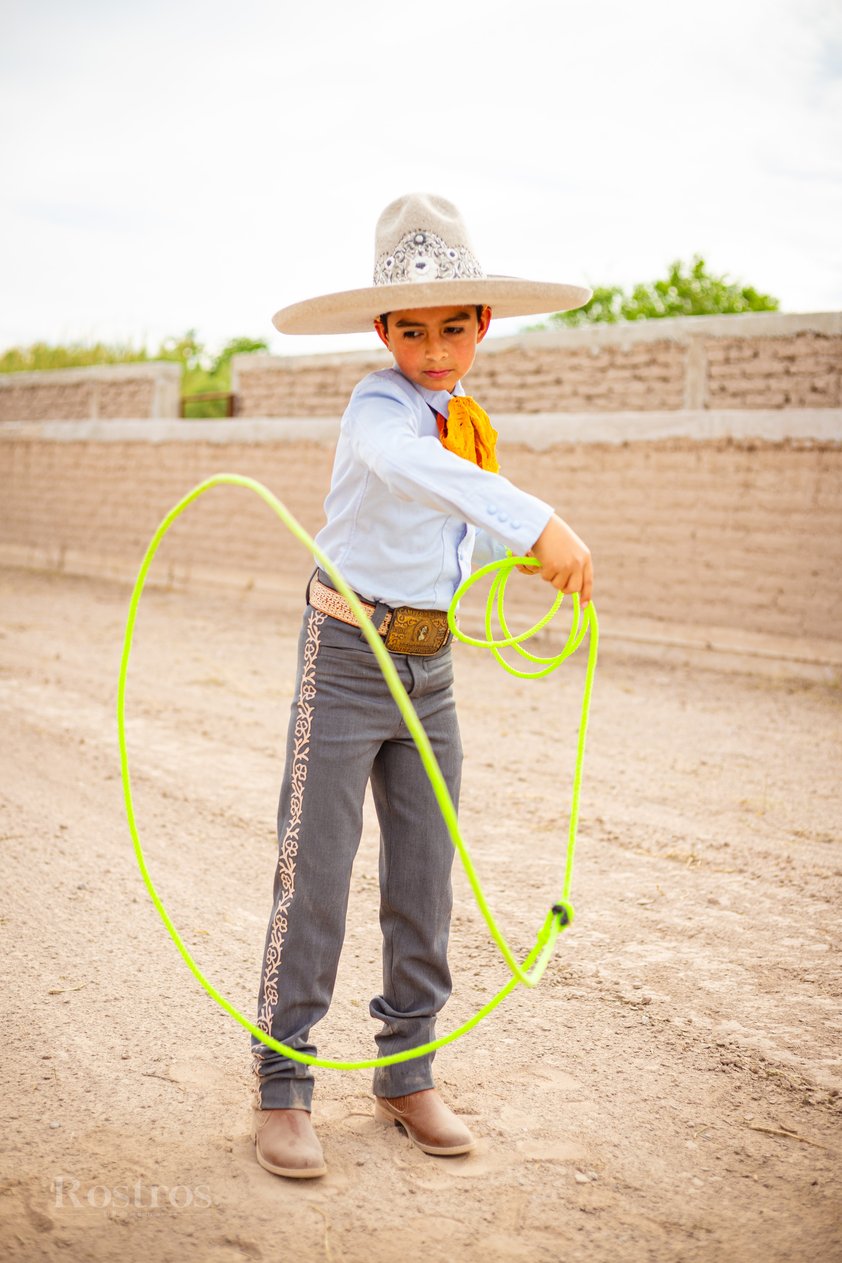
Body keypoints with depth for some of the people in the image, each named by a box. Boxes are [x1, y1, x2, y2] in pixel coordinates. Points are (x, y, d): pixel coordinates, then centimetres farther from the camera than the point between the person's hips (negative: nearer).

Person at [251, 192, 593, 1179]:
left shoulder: (468, 421, 8)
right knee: (315, 881, -1)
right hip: (346, 657, -7)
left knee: (424, 882, 10)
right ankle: (282, 1088, 13)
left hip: (429, 669, 7)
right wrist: (535, 521, -54)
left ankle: (405, 1075, 25)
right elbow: (401, 464, -42)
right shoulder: (381, 403, -16)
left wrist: (531, 553, 7)